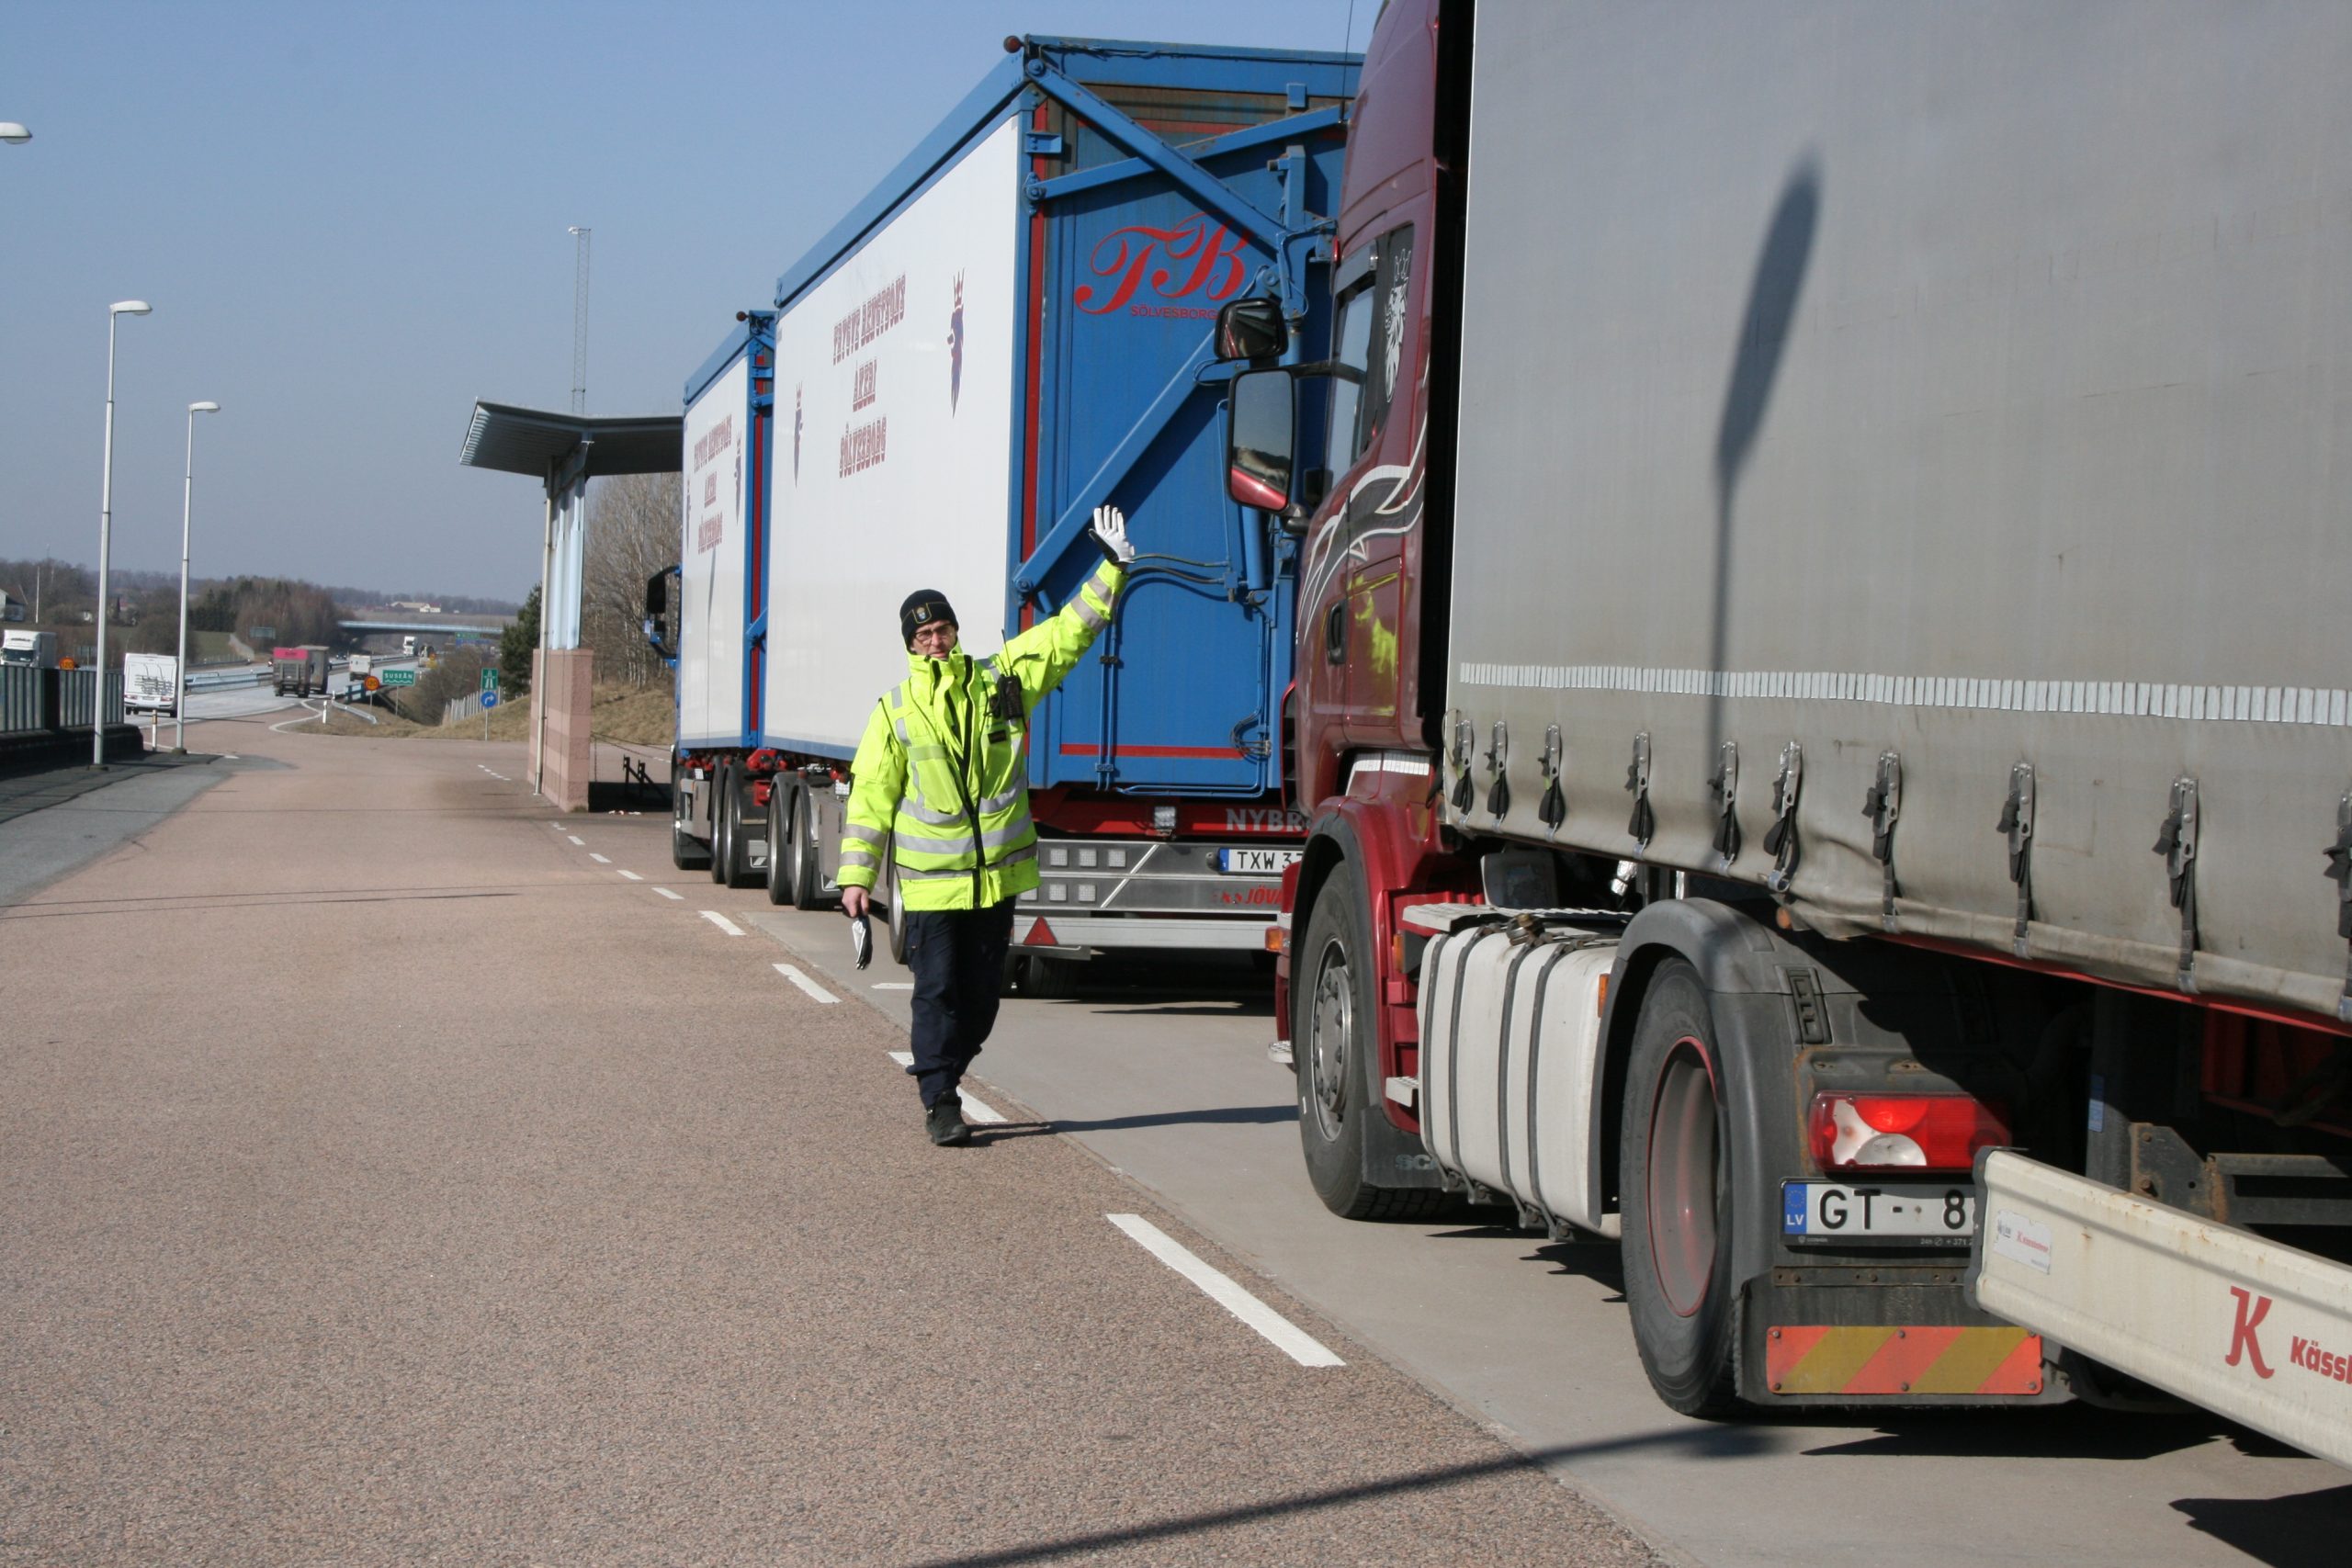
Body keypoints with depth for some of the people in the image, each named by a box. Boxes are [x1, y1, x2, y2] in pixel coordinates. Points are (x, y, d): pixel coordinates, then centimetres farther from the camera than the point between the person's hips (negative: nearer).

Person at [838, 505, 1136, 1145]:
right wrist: (857, 875, -4)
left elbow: (1068, 632, 5)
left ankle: (940, 1074, 28)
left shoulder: (1001, 680, 2)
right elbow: (871, 796, -1)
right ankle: (940, 1102, 6)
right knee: (938, 990, -2)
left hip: (997, 875, 3)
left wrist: (1112, 569, -2)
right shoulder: (895, 711, -3)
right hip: (930, 881, -3)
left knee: (982, 992, 10)